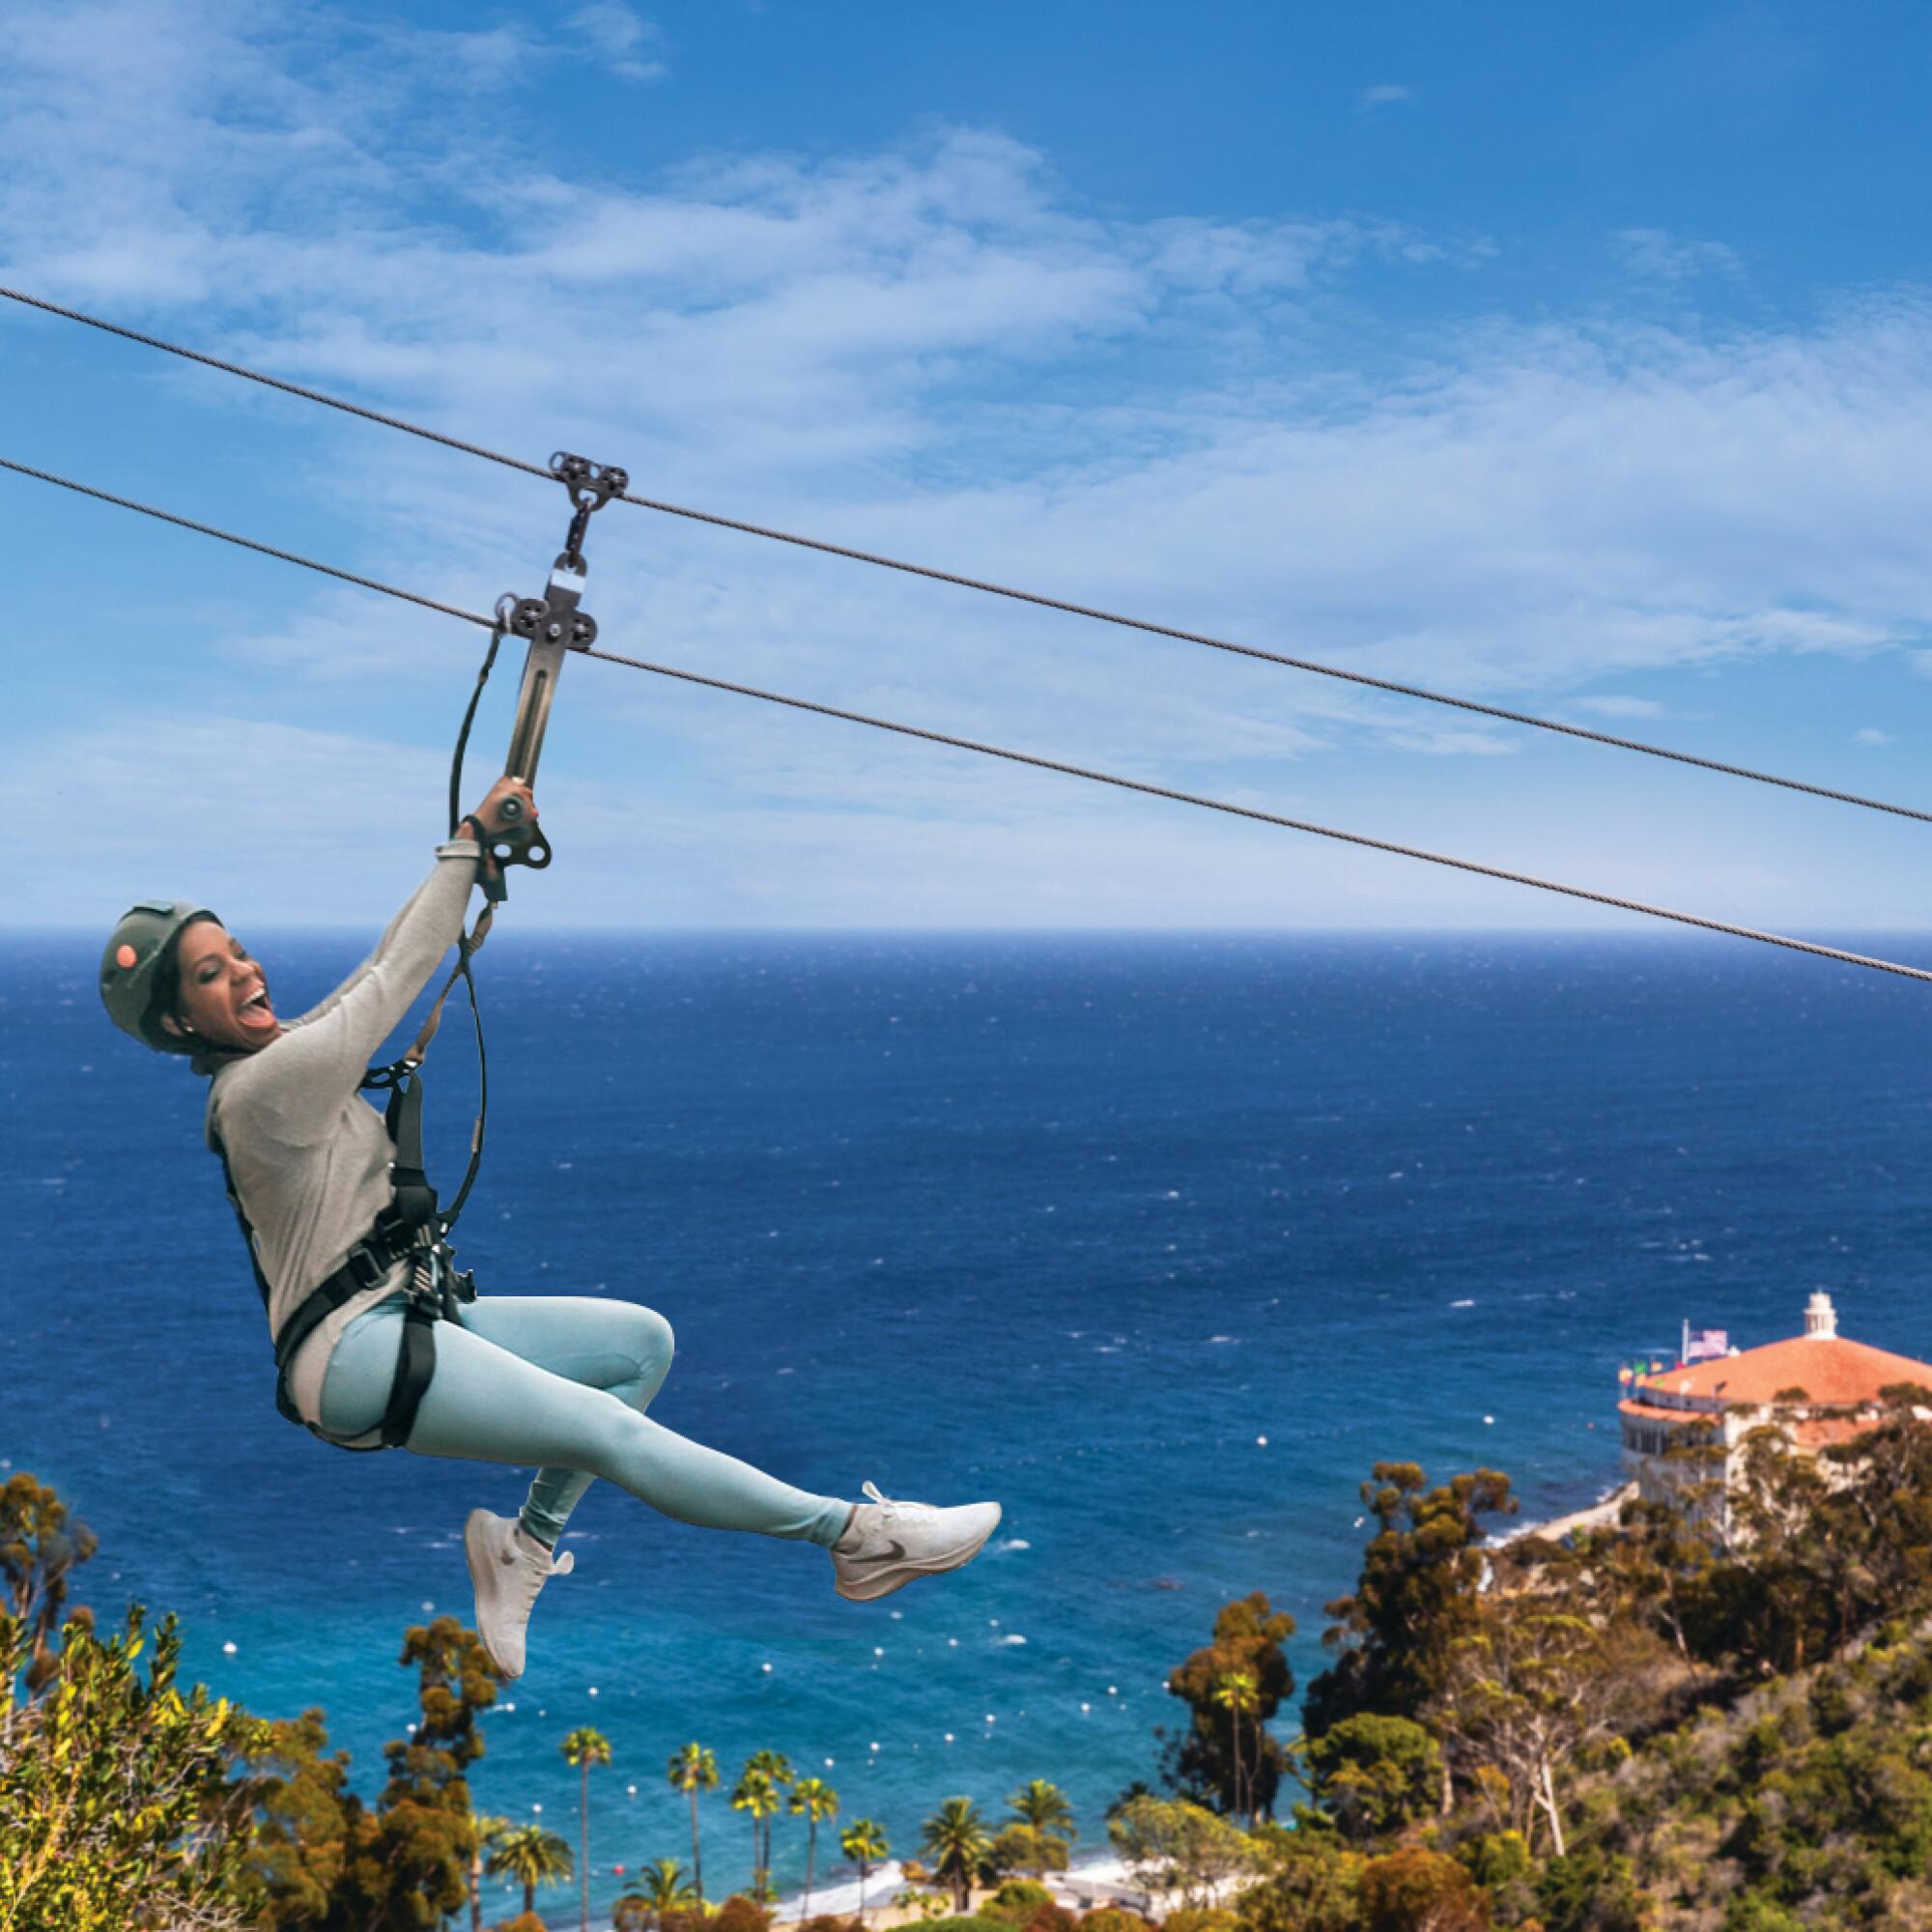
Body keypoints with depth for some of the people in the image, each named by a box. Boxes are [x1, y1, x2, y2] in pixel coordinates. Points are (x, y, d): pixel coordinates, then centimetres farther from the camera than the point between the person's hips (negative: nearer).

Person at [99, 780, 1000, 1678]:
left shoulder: (281, 1050, 12)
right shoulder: (257, 1089, -16)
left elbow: (380, 973, 14)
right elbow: (388, 984, -12)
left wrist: (480, 850, 8)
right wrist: (466, 843, -5)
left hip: (403, 1313, 11)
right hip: (353, 1350, -11)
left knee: (642, 1338, 6)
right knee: (607, 1431, -21)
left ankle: (524, 1546, 5)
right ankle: (852, 1531, -20)